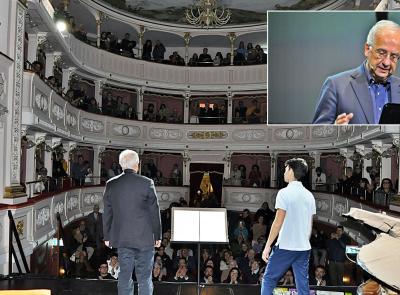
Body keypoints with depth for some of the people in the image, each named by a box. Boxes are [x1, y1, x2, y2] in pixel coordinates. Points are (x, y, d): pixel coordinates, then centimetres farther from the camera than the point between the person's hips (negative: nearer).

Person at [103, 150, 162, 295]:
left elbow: (107, 213, 7)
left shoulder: (111, 184, 0)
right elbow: (154, 212, -5)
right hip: (144, 238, -3)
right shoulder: (146, 183, -9)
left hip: (121, 238, 3)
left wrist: (107, 236, 16)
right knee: (144, 277, 6)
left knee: (124, 275, 12)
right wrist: (157, 235, 5)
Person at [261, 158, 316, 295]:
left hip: (285, 247, -6)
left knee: (268, 278, 7)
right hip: (304, 248, 6)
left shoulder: (284, 193, -11)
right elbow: (310, 225, 14)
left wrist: (268, 245, -10)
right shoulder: (309, 195, 9)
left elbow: (278, 222, -15)